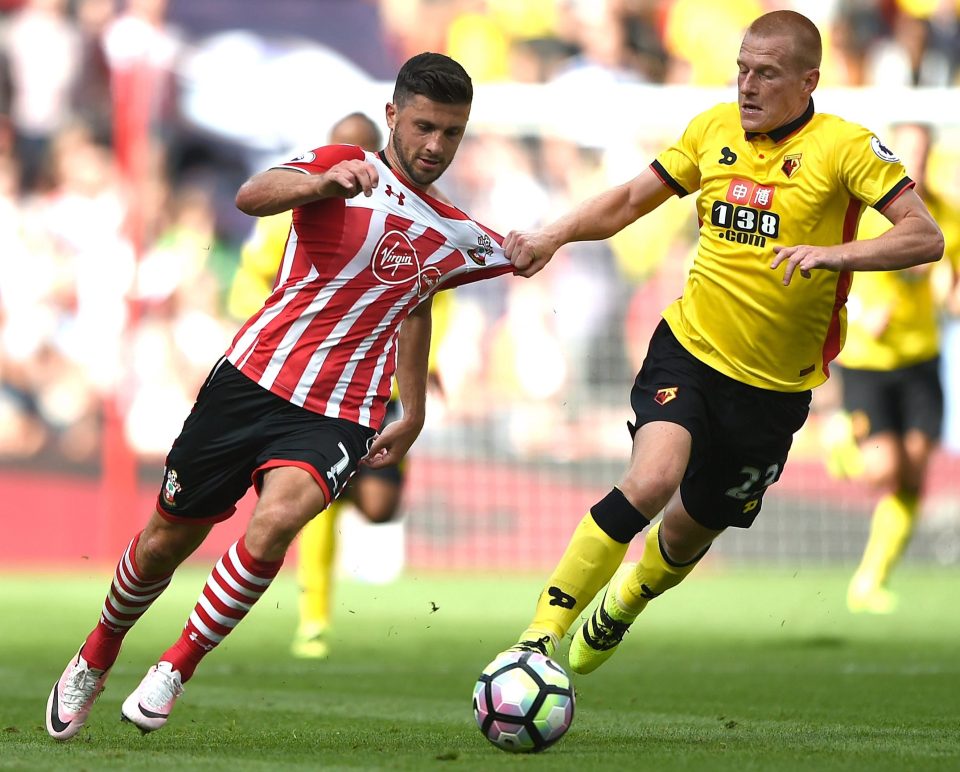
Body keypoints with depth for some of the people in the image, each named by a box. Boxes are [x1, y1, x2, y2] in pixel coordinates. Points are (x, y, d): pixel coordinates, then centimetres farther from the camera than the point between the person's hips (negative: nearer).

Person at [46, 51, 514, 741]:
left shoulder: (453, 237, 12)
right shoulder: (339, 168, -2)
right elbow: (252, 197, -23)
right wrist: (324, 181, -44)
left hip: (336, 417, 2)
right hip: (250, 379, -1)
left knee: (275, 522, -28)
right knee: (167, 540, 8)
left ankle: (175, 670, -12)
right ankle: (95, 660, 37)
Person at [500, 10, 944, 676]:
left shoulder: (844, 147, -12)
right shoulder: (714, 129, 0)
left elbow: (925, 237, -19)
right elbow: (633, 199, 13)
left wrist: (836, 253, -34)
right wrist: (554, 236, -2)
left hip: (775, 386, 0)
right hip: (689, 349, 0)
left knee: (691, 529, 15)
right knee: (651, 481, -28)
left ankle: (619, 609, 51)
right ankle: (541, 636, -22)